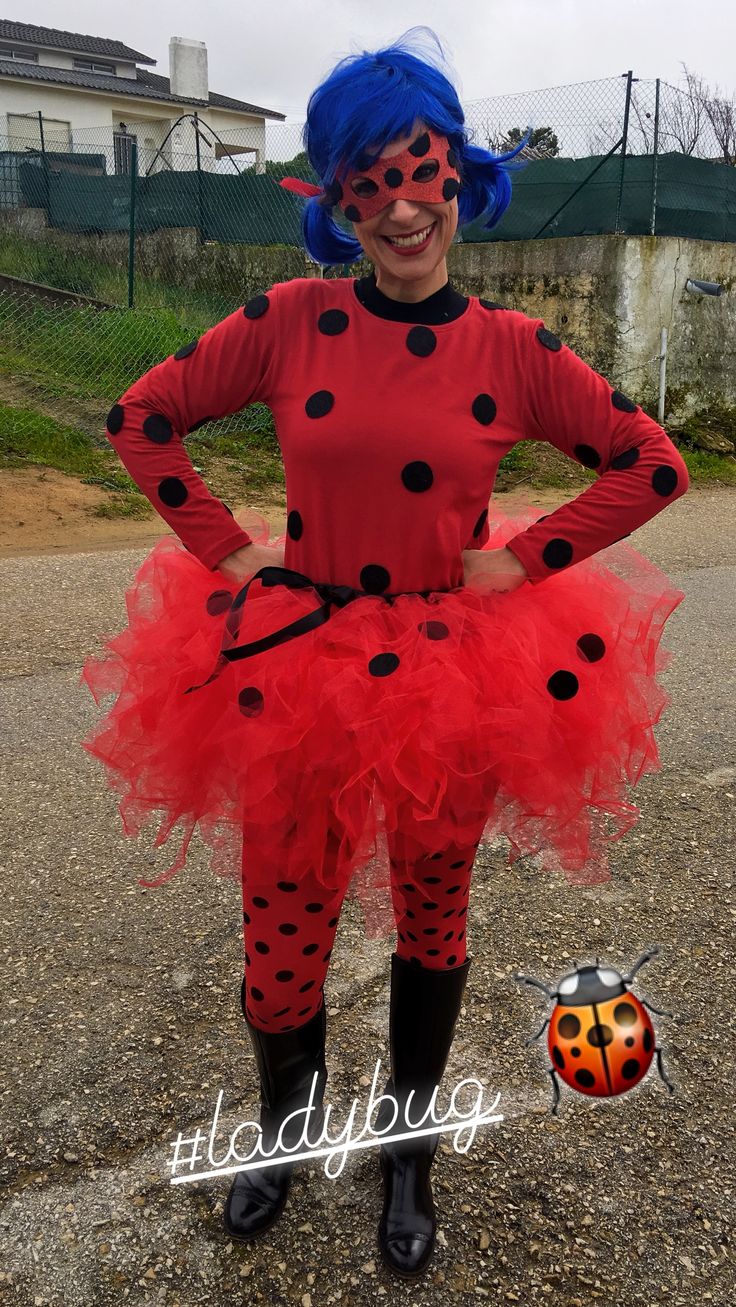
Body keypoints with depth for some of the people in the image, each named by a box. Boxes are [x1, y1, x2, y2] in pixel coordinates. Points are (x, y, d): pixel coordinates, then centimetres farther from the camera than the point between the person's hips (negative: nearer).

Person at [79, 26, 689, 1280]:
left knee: (432, 918, 16)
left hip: (456, 677, 1)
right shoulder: (288, 323, -5)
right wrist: (226, 543, -3)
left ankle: (408, 1152, 42)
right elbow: (140, 417, 4)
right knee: (283, 922, 10)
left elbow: (652, 467, 3)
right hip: (296, 663, 0)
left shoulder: (514, 350, -5)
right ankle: (287, 1125, 42)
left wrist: (528, 560, -5)